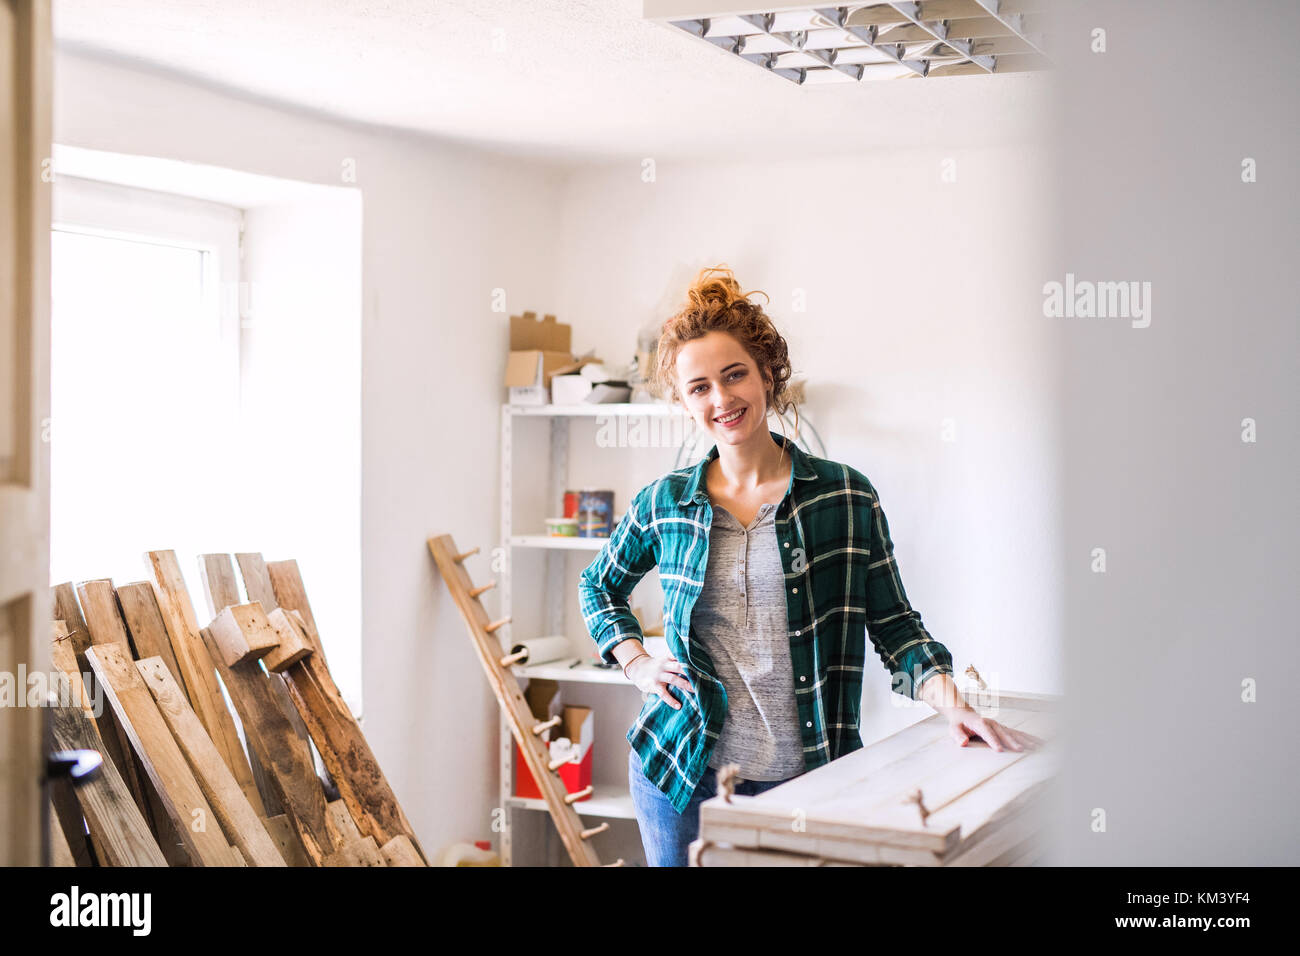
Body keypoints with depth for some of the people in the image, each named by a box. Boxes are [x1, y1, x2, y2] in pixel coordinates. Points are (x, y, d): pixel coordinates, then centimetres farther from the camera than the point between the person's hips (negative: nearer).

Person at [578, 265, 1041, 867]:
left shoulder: (846, 496, -2)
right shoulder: (664, 503, 2)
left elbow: (894, 624, 0)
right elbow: (599, 585, 20)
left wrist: (947, 698, -17)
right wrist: (635, 660, 4)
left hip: (807, 778, -1)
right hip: (684, 772, 1)